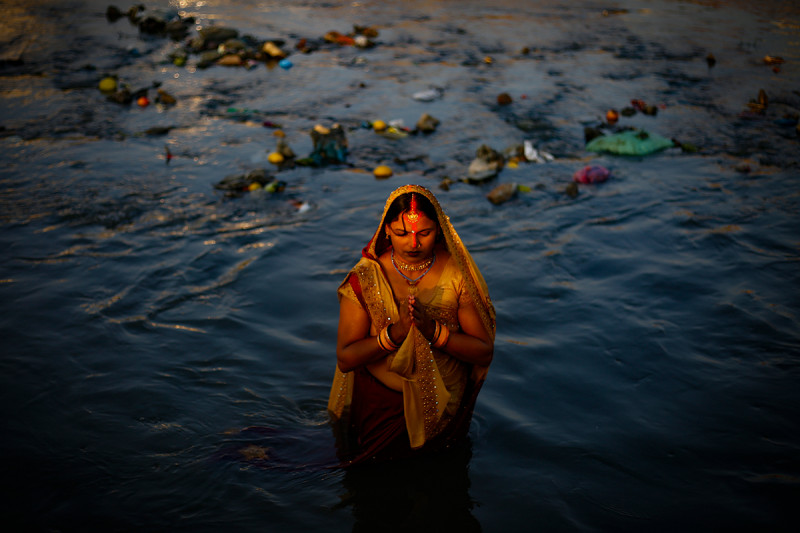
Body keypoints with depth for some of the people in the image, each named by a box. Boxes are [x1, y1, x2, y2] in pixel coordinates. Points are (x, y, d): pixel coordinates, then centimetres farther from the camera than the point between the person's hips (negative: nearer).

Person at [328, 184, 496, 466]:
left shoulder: (458, 274, -13)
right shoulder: (365, 278, -15)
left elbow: (484, 353, -13)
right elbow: (345, 359, -16)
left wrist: (433, 331, -30)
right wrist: (395, 333, -32)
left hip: (444, 407, 1)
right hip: (380, 404, 0)